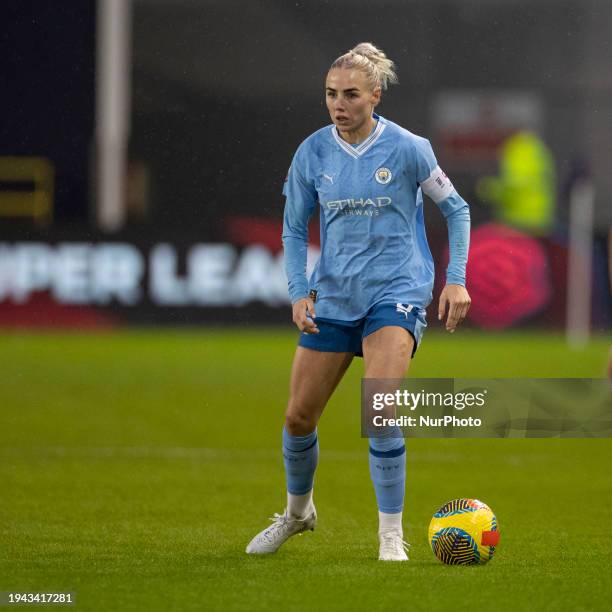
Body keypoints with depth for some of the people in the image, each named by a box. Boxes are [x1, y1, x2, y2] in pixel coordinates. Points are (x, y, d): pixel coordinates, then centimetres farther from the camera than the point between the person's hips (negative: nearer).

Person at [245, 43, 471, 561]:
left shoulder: (408, 149, -8)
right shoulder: (312, 154, -1)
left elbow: (455, 209, 4)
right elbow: (294, 229, 11)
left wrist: (457, 280, -5)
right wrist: (299, 291, -2)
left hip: (396, 294, -4)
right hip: (332, 298, 4)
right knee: (298, 417, 5)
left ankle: (391, 533, -13)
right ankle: (297, 511, 34)